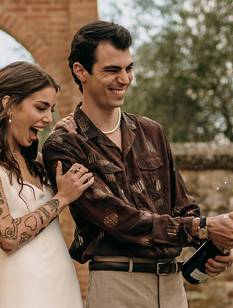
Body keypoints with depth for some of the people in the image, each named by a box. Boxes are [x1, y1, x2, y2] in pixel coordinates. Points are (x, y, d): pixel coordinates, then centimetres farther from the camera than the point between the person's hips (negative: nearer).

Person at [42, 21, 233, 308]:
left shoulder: (151, 132, 12)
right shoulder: (63, 147, -7)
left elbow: (182, 206, 15)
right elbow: (118, 218, -15)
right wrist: (202, 227, -17)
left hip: (173, 281, 5)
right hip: (118, 283, -5)